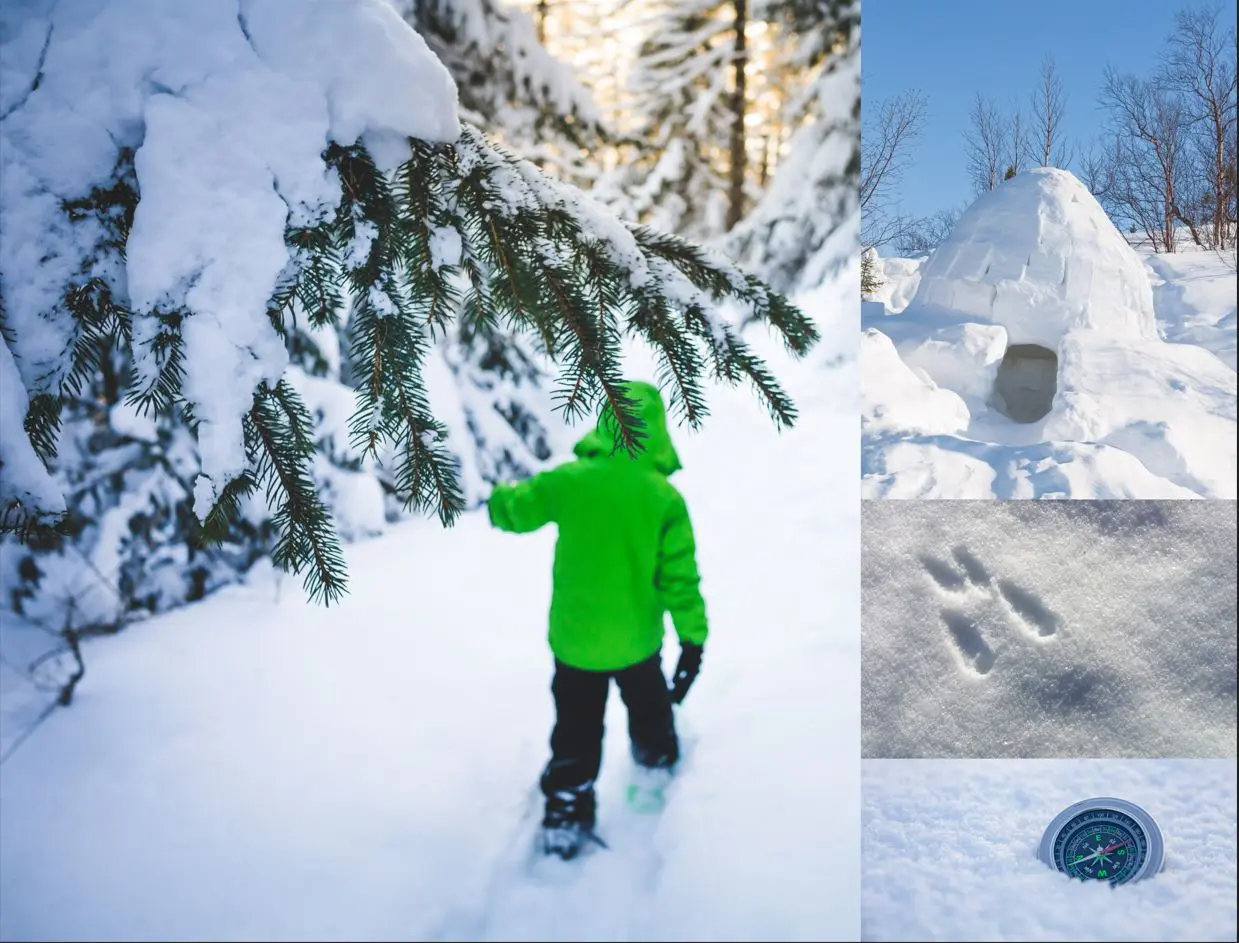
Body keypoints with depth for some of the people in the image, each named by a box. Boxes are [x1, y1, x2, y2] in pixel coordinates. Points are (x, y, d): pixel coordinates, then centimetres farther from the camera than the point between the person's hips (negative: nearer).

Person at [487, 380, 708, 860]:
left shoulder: (569, 480, -16)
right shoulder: (665, 498, -17)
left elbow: (513, 510, -1)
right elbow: (680, 578, -15)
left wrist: (500, 497, 23)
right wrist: (693, 641, -5)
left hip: (574, 640, 0)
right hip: (637, 640, 1)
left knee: (575, 733, 17)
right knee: (649, 707, 31)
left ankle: (565, 818, 21)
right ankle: (657, 758, 55)